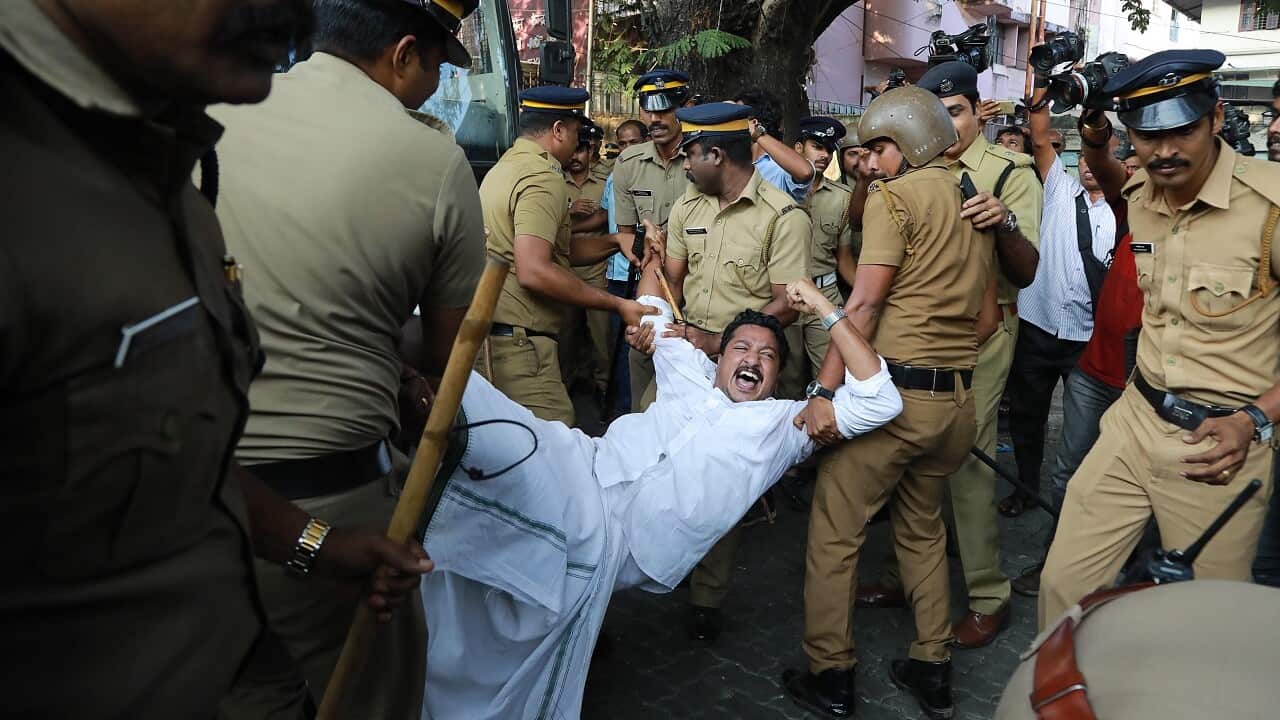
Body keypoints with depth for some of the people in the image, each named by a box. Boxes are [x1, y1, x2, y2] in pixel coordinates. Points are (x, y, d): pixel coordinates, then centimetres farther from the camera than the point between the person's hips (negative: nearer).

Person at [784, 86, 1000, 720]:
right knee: (923, 529, 21)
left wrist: (826, 393, -16)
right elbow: (987, 319, 18)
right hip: (958, 399, 8)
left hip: (894, 391, -8)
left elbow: (864, 304, -15)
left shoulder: (894, 197, -6)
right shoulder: (975, 205, 16)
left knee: (835, 531, 3)